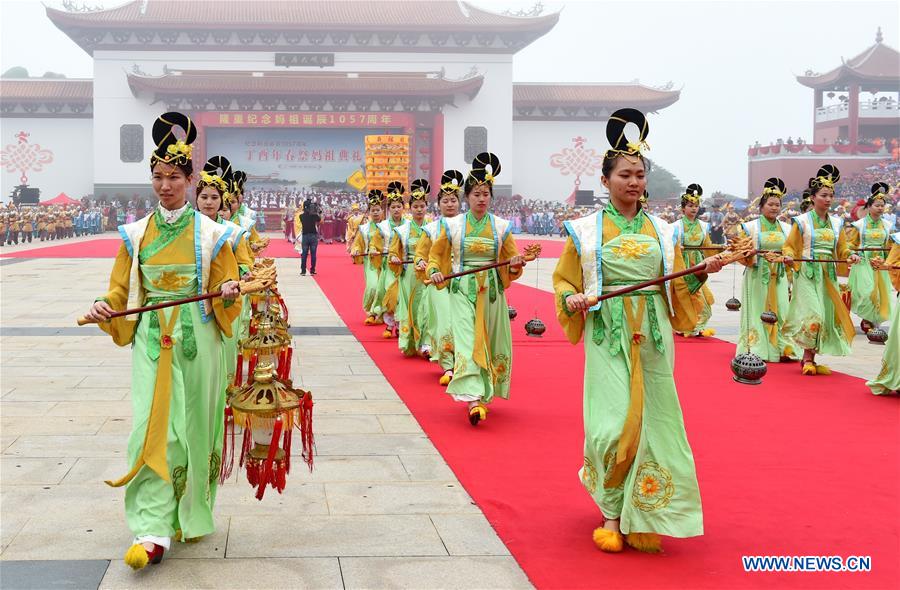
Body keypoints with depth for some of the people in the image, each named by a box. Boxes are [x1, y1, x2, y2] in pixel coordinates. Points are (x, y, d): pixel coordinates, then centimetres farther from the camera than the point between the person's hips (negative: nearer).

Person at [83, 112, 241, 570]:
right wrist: (106, 307, -13)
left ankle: (191, 514, 24)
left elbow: (223, 295, 2)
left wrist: (228, 294, -20)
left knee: (193, 427, 6)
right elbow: (122, 290, 8)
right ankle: (154, 531, -4)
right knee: (151, 430, -5)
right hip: (151, 342, 1)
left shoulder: (211, 233, -1)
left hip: (196, 342, -1)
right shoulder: (136, 234, 6)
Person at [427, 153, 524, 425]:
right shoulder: (452, 225, 0)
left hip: (492, 291, 2)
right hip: (463, 290, -2)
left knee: (492, 342, 7)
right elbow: (436, 254, 12)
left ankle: (484, 392, 25)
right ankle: (473, 398, -21)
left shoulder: (502, 226, 3)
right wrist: (435, 271, -7)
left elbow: (511, 258, 9)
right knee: (467, 340, -13)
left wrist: (515, 265, -13)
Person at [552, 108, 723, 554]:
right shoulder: (586, 230, 1)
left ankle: (640, 514, 21)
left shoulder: (661, 231, 9)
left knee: (652, 422, 4)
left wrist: (701, 273, -5)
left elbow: (675, 289, 12)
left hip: (652, 338, 3)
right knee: (614, 425, -9)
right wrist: (572, 299, -14)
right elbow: (564, 281, 6)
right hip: (609, 337, -3)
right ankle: (612, 514, 8)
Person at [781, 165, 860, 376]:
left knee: (827, 315, 4)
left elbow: (841, 249, 11)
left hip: (828, 275, 5)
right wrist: (789, 256, -22)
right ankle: (808, 357, -3)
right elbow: (789, 246, -1)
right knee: (813, 314, -16)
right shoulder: (802, 221, -2)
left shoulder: (836, 223, 10)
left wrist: (850, 255, -10)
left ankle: (811, 358, 13)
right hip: (807, 273, -5)